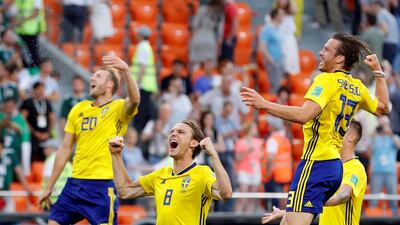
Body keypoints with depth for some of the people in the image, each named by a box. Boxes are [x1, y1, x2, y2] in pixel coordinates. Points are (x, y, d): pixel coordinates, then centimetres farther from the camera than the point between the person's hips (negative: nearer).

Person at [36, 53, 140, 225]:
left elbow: (134, 99, -27)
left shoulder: (118, 108, -3)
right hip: (75, 183, 6)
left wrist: (125, 70, -45)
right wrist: (49, 187, 16)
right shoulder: (78, 110, 13)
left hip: (103, 185, -6)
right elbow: (65, 149, 16)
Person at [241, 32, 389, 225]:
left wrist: (264, 104, -24)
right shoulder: (357, 87, 13)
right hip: (335, 164, 9)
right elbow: (383, 108, 32)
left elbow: (303, 115, -25)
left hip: (316, 163, -9)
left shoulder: (327, 80, -10)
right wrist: (378, 72, 37)